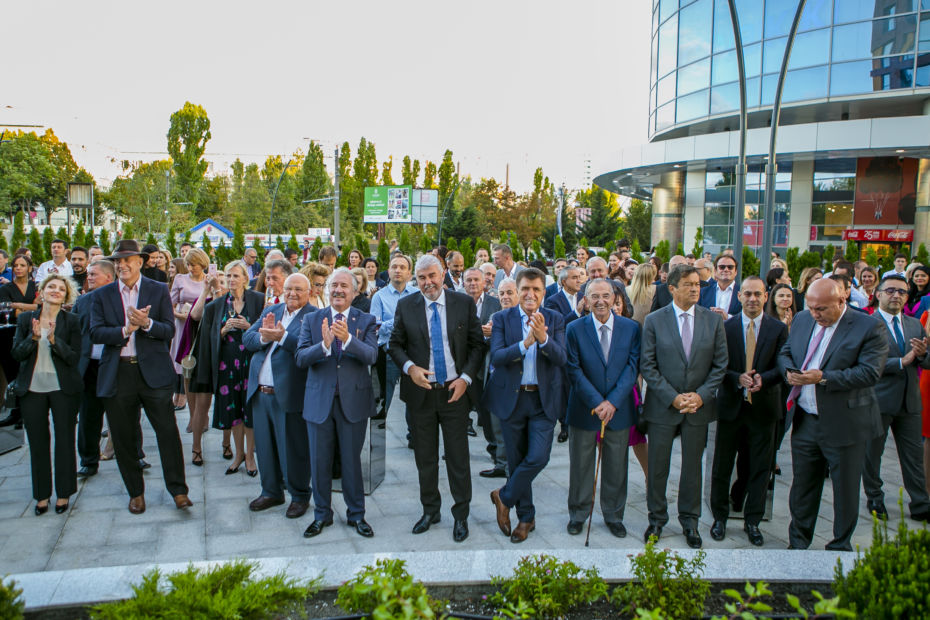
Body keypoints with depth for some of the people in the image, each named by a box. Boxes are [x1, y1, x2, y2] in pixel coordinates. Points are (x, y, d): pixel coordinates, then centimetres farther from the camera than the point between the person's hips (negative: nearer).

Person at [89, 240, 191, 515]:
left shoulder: (159, 291, 5)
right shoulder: (102, 295, 8)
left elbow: (169, 330, -3)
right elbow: (95, 333, -2)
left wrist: (146, 323, -21)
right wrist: (125, 330, -17)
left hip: (152, 371, -2)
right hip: (117, 375, 2)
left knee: (167, 431, -4)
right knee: (123, 437, 9)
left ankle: (178, 490, 7)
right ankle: (135, 492, 24)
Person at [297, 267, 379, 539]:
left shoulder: (366, 321, 1)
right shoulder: (312, 320, 4)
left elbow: (372, 355, -15)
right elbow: (300, 358, -8)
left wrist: (348, 338, -32)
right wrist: (324, 344, -27)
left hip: (354, 400, -1)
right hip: (319, 401, 1)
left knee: (352, 460, 9)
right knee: (319, 461, 9)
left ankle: (356, 514, 26)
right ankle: (322, 514, 27)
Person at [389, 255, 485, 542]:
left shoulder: (465, 303, -1)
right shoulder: (405, 306, 1)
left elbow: (477, 344, 2)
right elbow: (395, 344, 5)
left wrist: (466, 378, -9)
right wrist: (409, 367, -13)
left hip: (455, 391, -1)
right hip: (420, 392, 1)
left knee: (458, 457, 5)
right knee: (425, 457, 12)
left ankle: (461, 515, 21)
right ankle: (430, 510, 30)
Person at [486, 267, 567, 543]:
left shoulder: (555, 320, 2)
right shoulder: (502, 319, -1)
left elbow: (561, 358, -11)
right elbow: (496, 357, -14)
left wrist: (543, 339, -29)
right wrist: (525, 343, -28)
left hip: (544, 399, 0)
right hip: (512, 398, 0)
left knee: (538, 457, -9)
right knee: (517, 460, 10)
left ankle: (504, 496, 17)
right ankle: (526, 516, 28)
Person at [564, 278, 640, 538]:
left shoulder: (631, 328, -1)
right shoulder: (574, 329, -4)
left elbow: (632, 367, -5)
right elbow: (574, 370, -8)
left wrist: (612, 402, -15)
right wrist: (596, 403, -16)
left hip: (619, 409, 1)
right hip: (584, 409, -1)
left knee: (616, 467, 12)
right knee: (580, 466, 10)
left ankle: (613, 516, 30)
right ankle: (578, 514, 29)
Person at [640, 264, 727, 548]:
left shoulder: (713, 320, 1)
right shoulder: (654, 320, -4)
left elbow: (720, 364, 2)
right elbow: (647, 366, -6)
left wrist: (701, 395, -10)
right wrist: (673, 397, -14)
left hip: (699, 406, 2)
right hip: (662, 406, -1)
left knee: (692, 466, 13)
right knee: (657, 466, 8)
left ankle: (689, 520, 30)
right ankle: (657, 518, 27)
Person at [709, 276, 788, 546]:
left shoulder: (779, 328, 1)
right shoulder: (726, 327, 0)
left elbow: (782, 367, -2)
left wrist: (762, 379, -21)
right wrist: (737, 378, -19)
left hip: (763, 405, 1)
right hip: (731, 404, 0)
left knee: (760, 468, 9)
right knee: (722, 466, 8)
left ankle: (752, 521, 23)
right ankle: (719, 517, 24)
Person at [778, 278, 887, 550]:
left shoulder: (869, 327, -12)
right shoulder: (802, 320, 6)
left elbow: (870, 372, -19)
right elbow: (785, 353, 15)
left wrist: (824, 378, -27)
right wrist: (789, 371, -8)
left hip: (845, 424, -5)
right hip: (805, 422, 5)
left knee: (845, 490, 10)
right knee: (802, 485, 15)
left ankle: (840, 546, 28)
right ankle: (798, 542, 31)